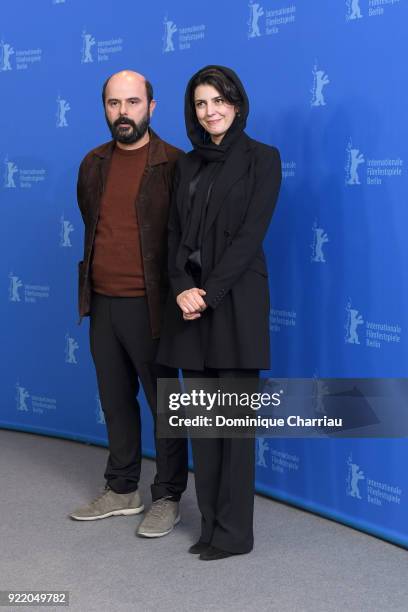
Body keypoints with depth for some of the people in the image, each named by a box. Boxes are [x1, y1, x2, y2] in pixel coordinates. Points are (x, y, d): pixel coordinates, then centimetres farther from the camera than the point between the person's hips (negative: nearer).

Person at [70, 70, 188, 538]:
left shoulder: (174, 165, -9)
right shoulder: (93, 164, 9)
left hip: (148, 306, -6)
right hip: (101, 303, 6)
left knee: (164, 403, 6)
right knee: (115, 400, 16)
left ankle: (168, 499, 19)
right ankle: (122, 491, 31)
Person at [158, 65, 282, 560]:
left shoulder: (262, 158, -1)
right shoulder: (188, 164, 14)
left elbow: (252, 232, -9)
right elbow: (175, 232, 8)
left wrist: (210, 291, -15)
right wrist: (182, 288, -9)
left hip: (236, 301, -5)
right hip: (190, 300, 5)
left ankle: (234, 532, 6)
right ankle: (211, 523, 17)